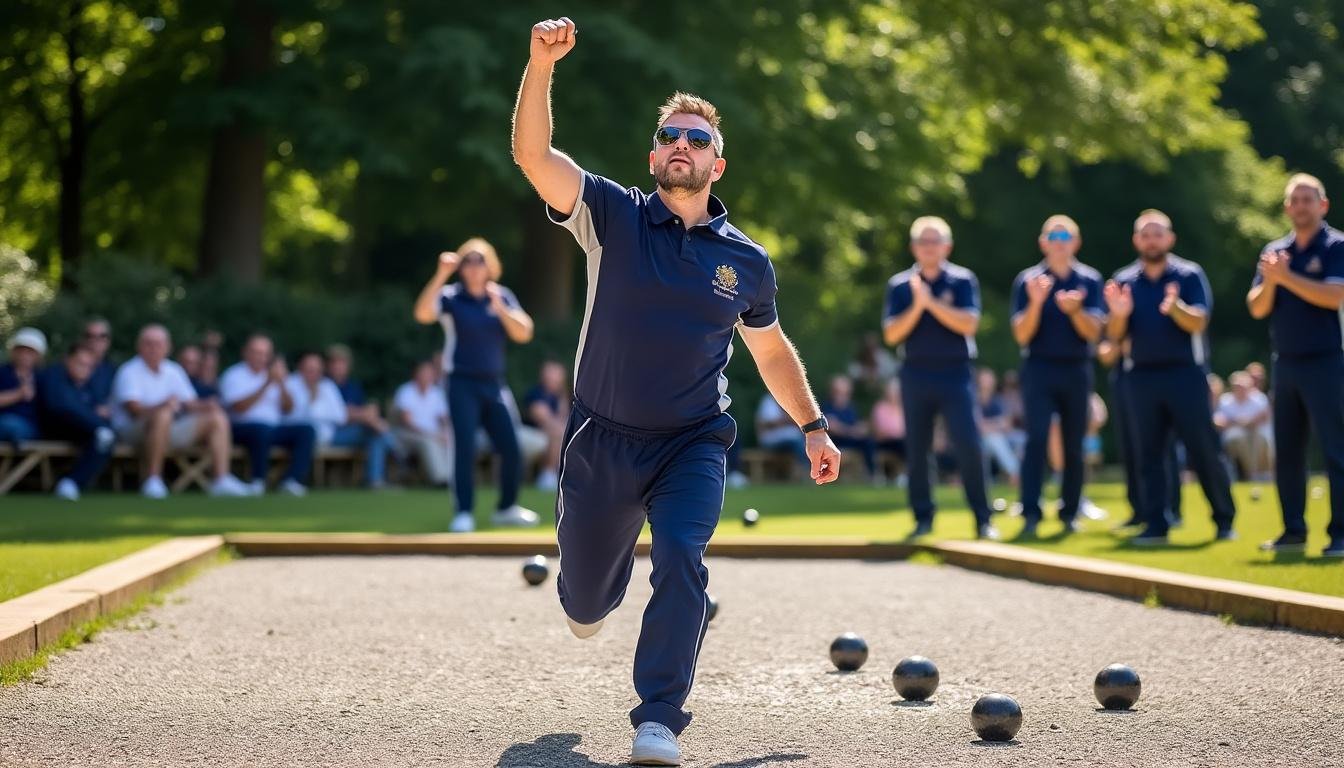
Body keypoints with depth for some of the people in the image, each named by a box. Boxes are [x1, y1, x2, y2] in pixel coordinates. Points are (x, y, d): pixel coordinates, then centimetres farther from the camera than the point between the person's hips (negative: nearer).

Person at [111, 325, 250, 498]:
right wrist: (163, 406, -38)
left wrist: (206, 406, -11)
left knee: (218, 418, -3)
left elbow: (190, 403, 12)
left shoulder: (173, 371, 14)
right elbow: (134, 409, -21)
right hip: (132, 432, -7)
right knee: (162, 415, -39)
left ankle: (222, 480, -12)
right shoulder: (129, 372, -8)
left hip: (168, 432, 7)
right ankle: (152, 481, -35)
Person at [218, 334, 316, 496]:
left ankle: (291, 481, -26)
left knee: (306, 430, -17)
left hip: (274, 427, 6)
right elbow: (240, 407, -15)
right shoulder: (233, 375, 2)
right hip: (243, 427, -6)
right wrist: (267, 384, -16)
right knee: (262, 429, -39)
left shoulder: (271, 374, 18)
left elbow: (288, 409, 11)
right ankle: (258, 482, -27)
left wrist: (281, 384, -6)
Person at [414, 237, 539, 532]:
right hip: (463, 383, -4)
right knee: (465, 449, -12)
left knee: (512, 449, 4)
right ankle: (464, 514, -5)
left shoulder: (502, 297, 7)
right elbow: (423, 314, -24)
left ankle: (507, 508, 21)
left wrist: (500, 308, -15)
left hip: (494, 383, 4)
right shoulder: (451, 296, -5)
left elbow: (524, 334, -2)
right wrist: (441, 275, -32)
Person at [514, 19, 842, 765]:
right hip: (601, 441, 0)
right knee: (585, 599, 16)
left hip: (691, 445, 0)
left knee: (681, 562, -26)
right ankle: (598, 591, 56)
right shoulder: (613, 217, -6)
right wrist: (541, 65, -33)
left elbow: (771, 349, 17)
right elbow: (532, 154, -20)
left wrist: (813, 427, 15)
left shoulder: (746, 262, 0)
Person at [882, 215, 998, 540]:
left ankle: (982, 519, -3)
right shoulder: (899, 284, 7)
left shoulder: (963, 280, 3)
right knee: (917, 449, 4)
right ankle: (923, 519, 14)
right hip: (916, 375, 2)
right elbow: (891, 334, -1)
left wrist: (931, 302, -16)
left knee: (968, 446, -10)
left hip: (955, 373, -2)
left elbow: (969, 324, -10)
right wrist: (916, 306, -16)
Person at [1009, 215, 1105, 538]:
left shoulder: (1090, 280, 4)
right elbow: (1022, 335, -4)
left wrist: (1074, 309, -22)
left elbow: (1093, 332, -3)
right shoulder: (1028, 280, 1)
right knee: (1037, 439, -14)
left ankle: (1069, 514, 13)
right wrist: (1036, 302, -21)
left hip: (1077, 370, 2)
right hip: (1039, 368, -2)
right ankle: (1030, 514, -19)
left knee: (1074, 445, 5)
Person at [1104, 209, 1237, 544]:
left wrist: (1175, 307, -31)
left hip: (1184, 374, -3)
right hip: (1142, 376, 3)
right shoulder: (1124, 281, 9)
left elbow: (1198, 322, -11)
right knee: (1147, 454, 3)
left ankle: (1224, 520, 6)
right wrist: (1119, 314, -18)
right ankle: (1155, 525, 7)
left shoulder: (1189, 275, 1)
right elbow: (1114, 335, 4)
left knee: (1203, 450, -2)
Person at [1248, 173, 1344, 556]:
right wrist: (1269, 280, -12)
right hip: (1285, 363, 6)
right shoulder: (1274, 251, 12)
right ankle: (1293, 530, 16)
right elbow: (1258, 308, 6)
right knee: (1286, 452, 9)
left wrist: (1287, 277, -19)